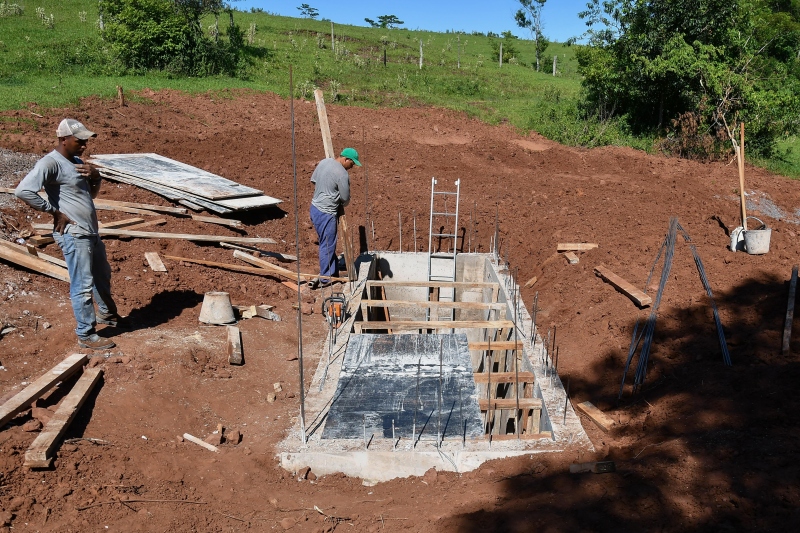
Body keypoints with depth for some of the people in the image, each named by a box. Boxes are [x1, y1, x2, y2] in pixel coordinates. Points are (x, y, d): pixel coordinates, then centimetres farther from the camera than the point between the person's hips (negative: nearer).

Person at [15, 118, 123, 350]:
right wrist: (55, 212, -20)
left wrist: (95, 176, -1)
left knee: (103, 276, 25)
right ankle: (86, 335, 12)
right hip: (73, 235, -9)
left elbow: (92, 194, 20)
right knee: (83, 286, -1)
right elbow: (23, 191, -28)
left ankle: (106, 314, 46)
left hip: (91, 232, 9)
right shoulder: (49, 163, -16)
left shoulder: (77, 162, 12)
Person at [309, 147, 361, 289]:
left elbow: (313, 181, 18)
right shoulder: (342, 174, -19)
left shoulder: (324, 162, 5)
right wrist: (340, 206, 12)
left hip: (315, 207, 9)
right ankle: (324, 278, 12)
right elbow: (346, 199, -10)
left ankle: (333, 271, 30)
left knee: (328, 243, 19)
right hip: (326, 213, -9)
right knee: (327, 245, 2)